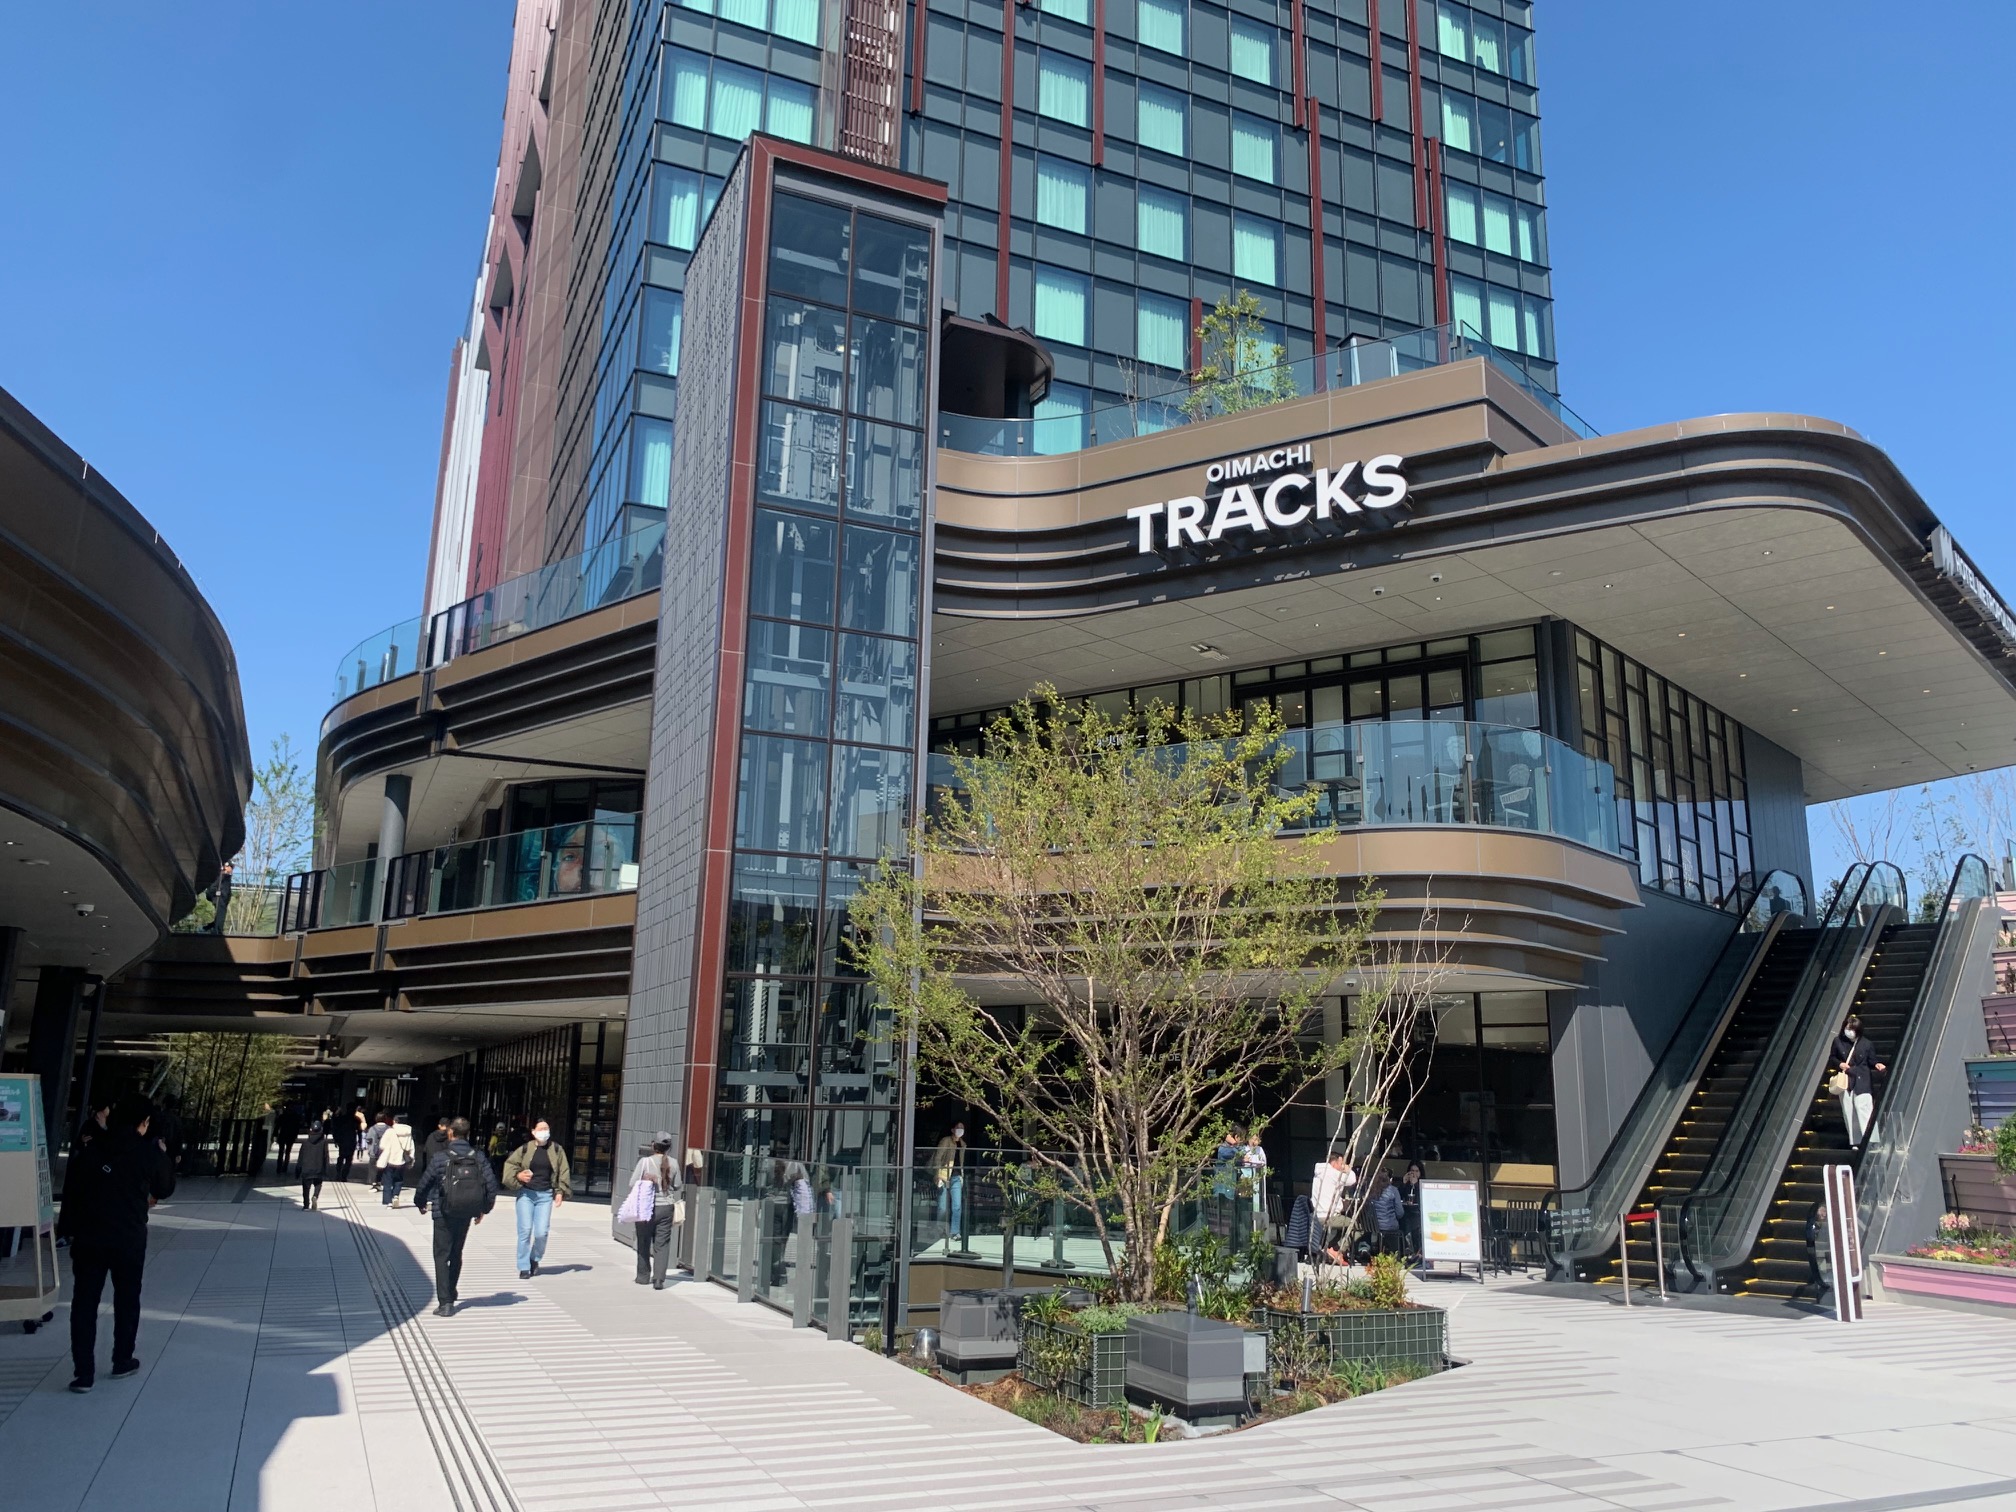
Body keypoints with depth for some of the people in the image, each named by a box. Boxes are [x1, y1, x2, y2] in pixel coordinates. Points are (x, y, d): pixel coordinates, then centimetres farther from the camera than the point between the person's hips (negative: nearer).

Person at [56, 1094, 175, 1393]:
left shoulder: (90, 1150, -1)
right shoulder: (149, 1152, -7)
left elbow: (70, 1193, 1)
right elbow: (165, 1189, 8)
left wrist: (66, 1229, 10)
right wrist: (163, 1156, 22)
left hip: (88, 1239, 1)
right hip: (130, 1240, -1)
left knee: (84, 1303, 7)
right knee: (127, 1300, 16)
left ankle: (83, 1373, 6)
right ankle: (122, 1361, 27)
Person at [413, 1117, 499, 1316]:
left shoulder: (440, 1159, -12)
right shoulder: (479, 1159, -2)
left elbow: (425, 1184, -7)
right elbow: (492, 1185, -3)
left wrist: (420, 1204, 14)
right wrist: (484, 1210, 12)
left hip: (444, 1215, -4)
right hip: (466, 1215, 4)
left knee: (442, 1256, 2)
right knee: (456, 1254, 22)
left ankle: (445, 1303, -7)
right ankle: (451, 1294, 36)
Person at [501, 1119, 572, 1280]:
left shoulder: (556, 1150, 5)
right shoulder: (525, 1149, 2)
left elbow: (563, 1172, 8)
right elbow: (509, 1164, 6)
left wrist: (560, 1191, 0)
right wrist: (518, 1175, -12)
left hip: (545, 1195, 1)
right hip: (525, 1193, -1)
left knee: (542, 1232, -7)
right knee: (525, 1230, -5)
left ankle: (535, 1259, 21)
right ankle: (524, 1267, 7)